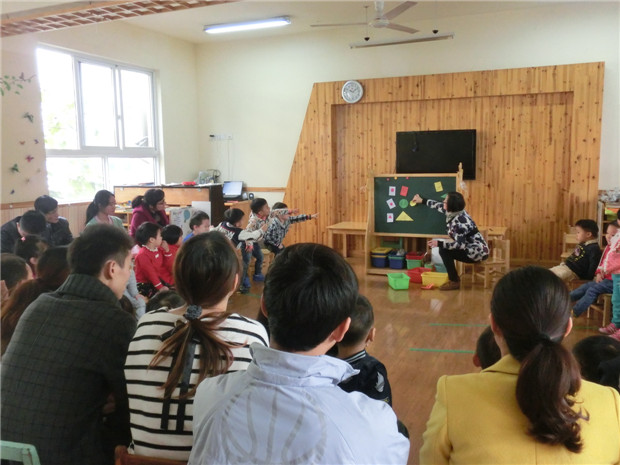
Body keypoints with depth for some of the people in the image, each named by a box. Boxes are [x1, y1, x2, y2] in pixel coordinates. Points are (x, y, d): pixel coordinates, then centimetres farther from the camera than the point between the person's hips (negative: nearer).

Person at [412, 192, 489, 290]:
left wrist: (439, 244, -29)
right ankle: (454, 278, 20)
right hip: (472, 249, 10)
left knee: (444, 251, -16)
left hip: (477, 252, -10)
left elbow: (460, 244, -31)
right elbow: (439, 206, 18)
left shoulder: (460, 222, -28)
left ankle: (454, 282, -6)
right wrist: (422, 200, 29)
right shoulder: (453, 212, 0)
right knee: (444, 248, 13)